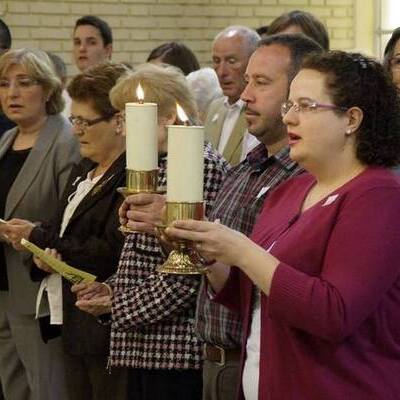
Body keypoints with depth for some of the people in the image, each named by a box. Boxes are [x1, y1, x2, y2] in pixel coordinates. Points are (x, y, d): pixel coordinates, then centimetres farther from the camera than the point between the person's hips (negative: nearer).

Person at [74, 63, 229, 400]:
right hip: (145, 347, 9)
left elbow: (187, 273, -20)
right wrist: (112, 289, 6)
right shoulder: (161, 166, 17)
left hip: (175, 352, -9)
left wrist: (119, 307, -10)